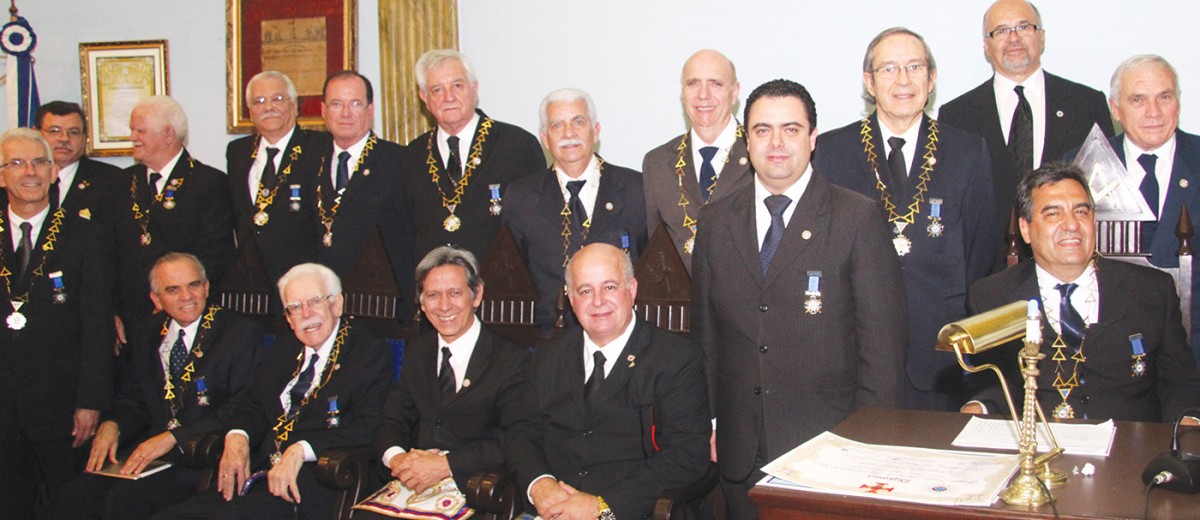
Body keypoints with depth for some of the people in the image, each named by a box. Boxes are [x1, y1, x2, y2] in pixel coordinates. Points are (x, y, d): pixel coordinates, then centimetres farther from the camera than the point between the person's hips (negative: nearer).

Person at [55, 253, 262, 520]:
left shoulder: (242, 334, -5)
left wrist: (173, 438, -18)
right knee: (75, 497, -17)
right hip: (148, 448, 6)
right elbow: (134, 398, 20)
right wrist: (111, 425, -4)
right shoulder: (147, 334, 17)